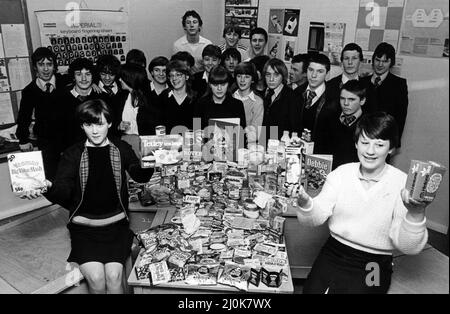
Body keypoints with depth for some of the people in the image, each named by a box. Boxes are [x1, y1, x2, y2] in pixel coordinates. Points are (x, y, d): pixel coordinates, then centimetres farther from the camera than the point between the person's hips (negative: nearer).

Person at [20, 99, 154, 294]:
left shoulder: (121, 149, 4)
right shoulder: (73, 154, 3)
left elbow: (140, 176, -9)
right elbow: (63, 192, -9)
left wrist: (149, 163, -33)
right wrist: (49, 188, -34)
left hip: (115, 223, 0)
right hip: (84, 226, 0)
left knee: (114, 276, -19)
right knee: (96, 278, -17)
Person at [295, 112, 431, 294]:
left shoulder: (403, 184, -8)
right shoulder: (341, 173, 1)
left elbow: (408, 247, -13)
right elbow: (316, 217, -7)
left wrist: (416, 214, -30)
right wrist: (304, 202, -28)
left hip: (374, 265, -2)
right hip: (332, 253, 2)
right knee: (311, 289, -15)